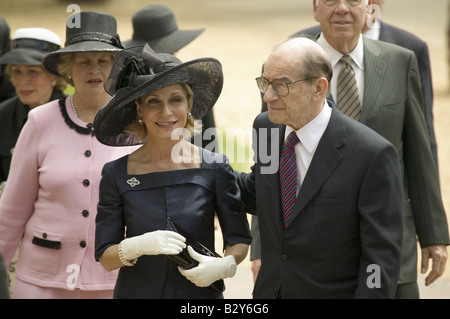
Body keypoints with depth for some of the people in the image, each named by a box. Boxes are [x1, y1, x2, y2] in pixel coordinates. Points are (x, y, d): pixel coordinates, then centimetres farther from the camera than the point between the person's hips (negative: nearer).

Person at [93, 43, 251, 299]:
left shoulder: (214, 168, -6)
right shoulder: (116, 174, -5)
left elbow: (239, 239, 2)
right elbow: (104, 257, -5)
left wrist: (224, 266, -16)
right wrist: (138, 246, -22)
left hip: (201, 292, 0)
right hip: (136, 291, 0)